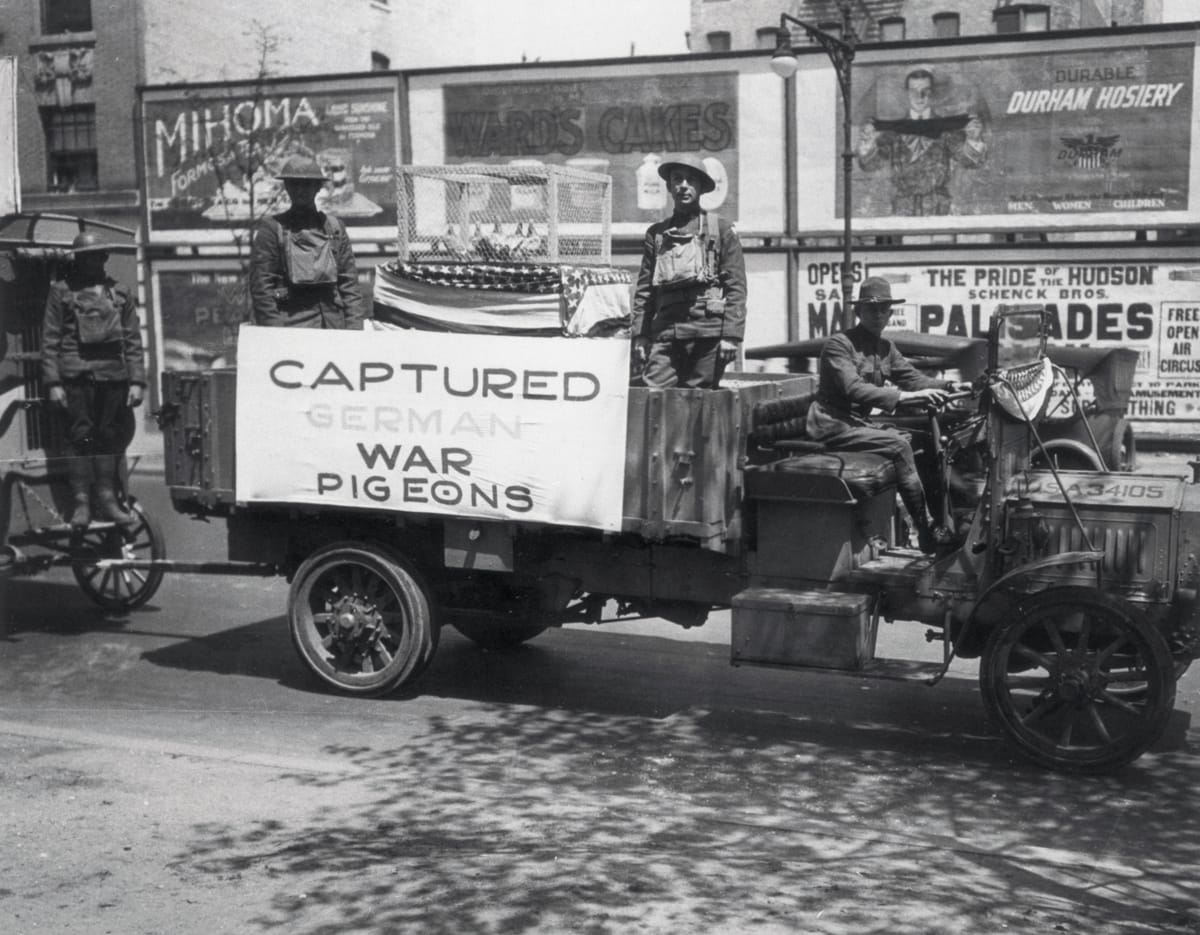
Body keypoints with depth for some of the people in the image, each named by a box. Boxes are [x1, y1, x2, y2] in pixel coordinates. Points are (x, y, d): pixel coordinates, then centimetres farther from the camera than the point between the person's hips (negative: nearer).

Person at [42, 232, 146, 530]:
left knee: (110, 438, 6)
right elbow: (50, 340, 2)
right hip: (75, 374, -3)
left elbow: (133, 340, 12)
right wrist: (53, 382, -5)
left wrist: (137, 381, 4)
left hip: (113, 375, 3)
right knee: (79, 438, -4)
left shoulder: (120, 293, 13)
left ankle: (107, 499, 14)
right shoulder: (61, 291, 5)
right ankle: (80, 502, 1)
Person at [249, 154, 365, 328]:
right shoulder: (271, 229, 3)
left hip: (334, 325, 4)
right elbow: (261, 288, -1)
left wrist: (354, 328, 3)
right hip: (291, 326, -4)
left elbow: (349, 283, 13)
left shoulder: (335, 227, 14)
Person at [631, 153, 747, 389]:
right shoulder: (656, 233, 17)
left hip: (707, 330, -2)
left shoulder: (721, 230, 7)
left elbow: (736, 287, 1)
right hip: (666, 332, 3)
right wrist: (640, 336, 5)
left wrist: (731, 335, -9)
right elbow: (644, 290, 15)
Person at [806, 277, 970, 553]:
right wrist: (903, 396, -33)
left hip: (859, 423, 8)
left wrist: (949, 386, -9)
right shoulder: (839, 344, -13)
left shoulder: (885, 347, 14)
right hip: (832, 425, -8)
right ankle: (927, 532, -19)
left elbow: (913, 377, 9)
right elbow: (854, 389, -25)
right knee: (899, 447, -23)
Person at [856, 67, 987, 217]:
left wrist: (974, 139, -24)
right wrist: (867, 142, -20)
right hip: (902, 214, 1)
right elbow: (869, 163, 1)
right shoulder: (894, 129, 11)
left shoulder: (948, 126, 8)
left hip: (939, 213, -1)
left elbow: (969, 160, -3)